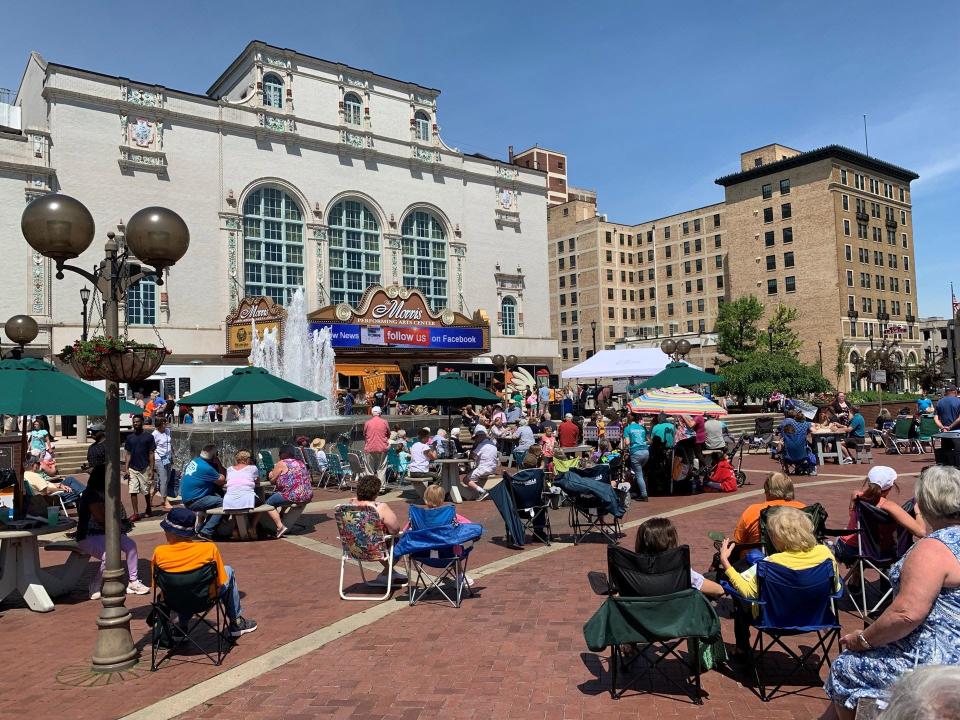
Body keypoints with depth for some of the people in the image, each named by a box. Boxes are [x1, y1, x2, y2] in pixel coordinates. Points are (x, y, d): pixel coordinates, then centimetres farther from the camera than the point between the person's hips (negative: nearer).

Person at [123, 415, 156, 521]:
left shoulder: (148, 436, -3)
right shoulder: (129, 437, 7)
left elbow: (151, 454, -2)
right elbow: (127, 454, 8)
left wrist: (151, 469, -7)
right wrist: (126, 469, 0)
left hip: (144, 468, -2)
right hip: (132, 469, 3)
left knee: (146, 492, 8)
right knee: (133, 492, -3)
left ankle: (148, 510, 28)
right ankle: (136, 513, 2)